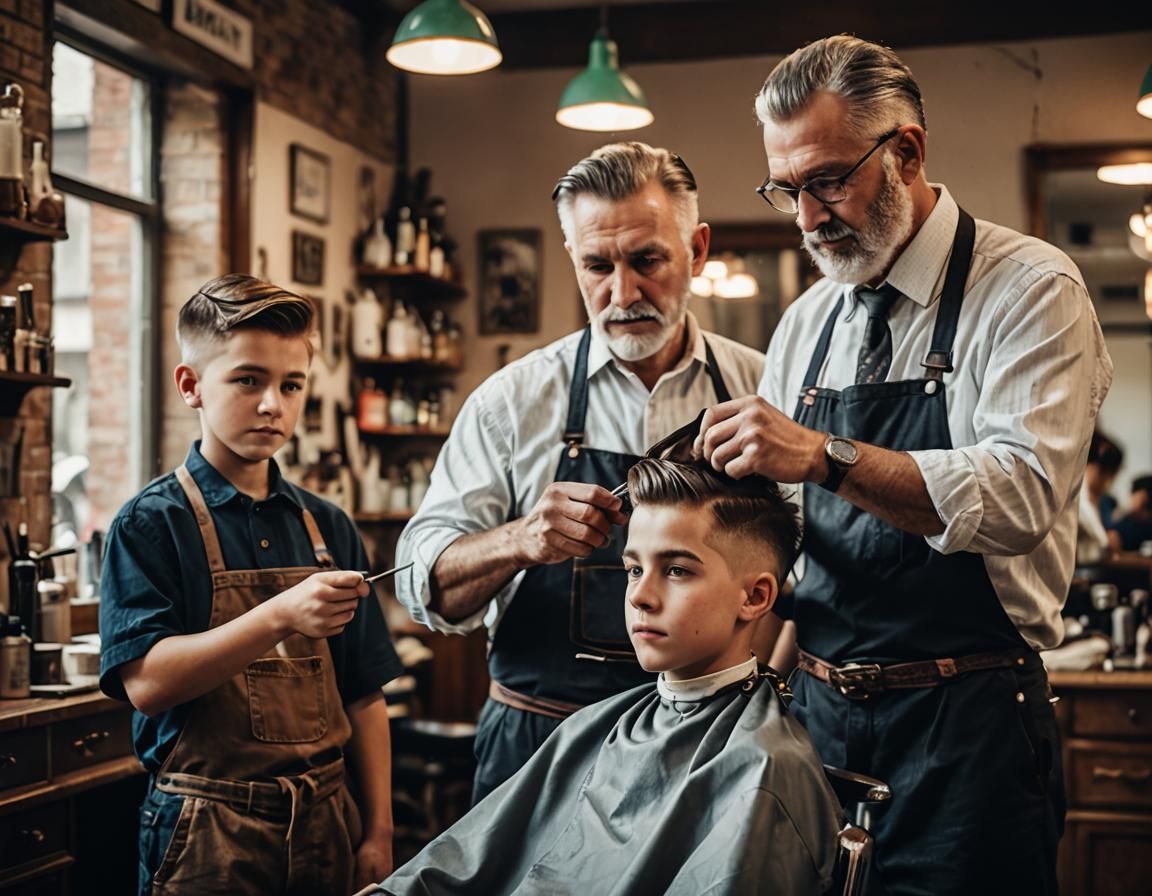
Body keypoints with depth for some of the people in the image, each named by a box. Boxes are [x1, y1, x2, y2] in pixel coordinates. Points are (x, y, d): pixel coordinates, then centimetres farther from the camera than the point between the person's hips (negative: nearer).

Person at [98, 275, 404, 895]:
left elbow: (362, 696, 8)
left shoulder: (328, 529, 7)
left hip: (325, 822, 4)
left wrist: (378, 832, 4)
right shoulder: (151, 524, -6)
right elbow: (146, 683, -18)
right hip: (207, 833, -4)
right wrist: (280, 617, -28)